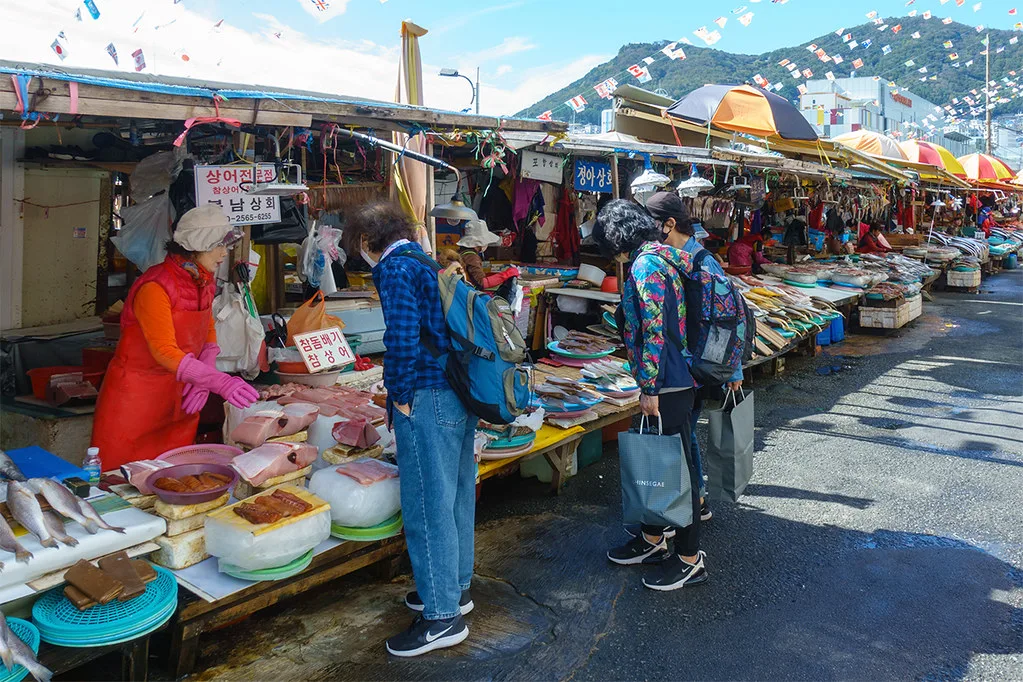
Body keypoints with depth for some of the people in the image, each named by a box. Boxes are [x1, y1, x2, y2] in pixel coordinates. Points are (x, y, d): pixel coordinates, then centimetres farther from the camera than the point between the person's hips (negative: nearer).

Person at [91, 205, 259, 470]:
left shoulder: (205, 283, 3)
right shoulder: (155, 287, -21)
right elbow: (164, 351, -26)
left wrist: (203, 381, -6)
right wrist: (219, 381, -35)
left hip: (180, 395, 7)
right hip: (137, 396, -7)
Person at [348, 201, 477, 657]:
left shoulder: (395, 268, -10)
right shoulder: (429, 263, 17)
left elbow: (402, 337, -23)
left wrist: (400, 395, -12)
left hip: (427, 398, -9)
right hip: (461, 393, 10)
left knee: (428, 507, -1)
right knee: (457, 495, 18)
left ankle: (442, 616, 9)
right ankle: (456, 587, 34)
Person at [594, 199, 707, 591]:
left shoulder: (645, 265, -16)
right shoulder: (663, 256, 13)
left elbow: (653, 331, -22)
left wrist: (649, 388, -18)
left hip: (666, 385, -10)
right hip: (674, 379, 10)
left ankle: (690, 560, 12)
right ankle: (653, 540, 33)